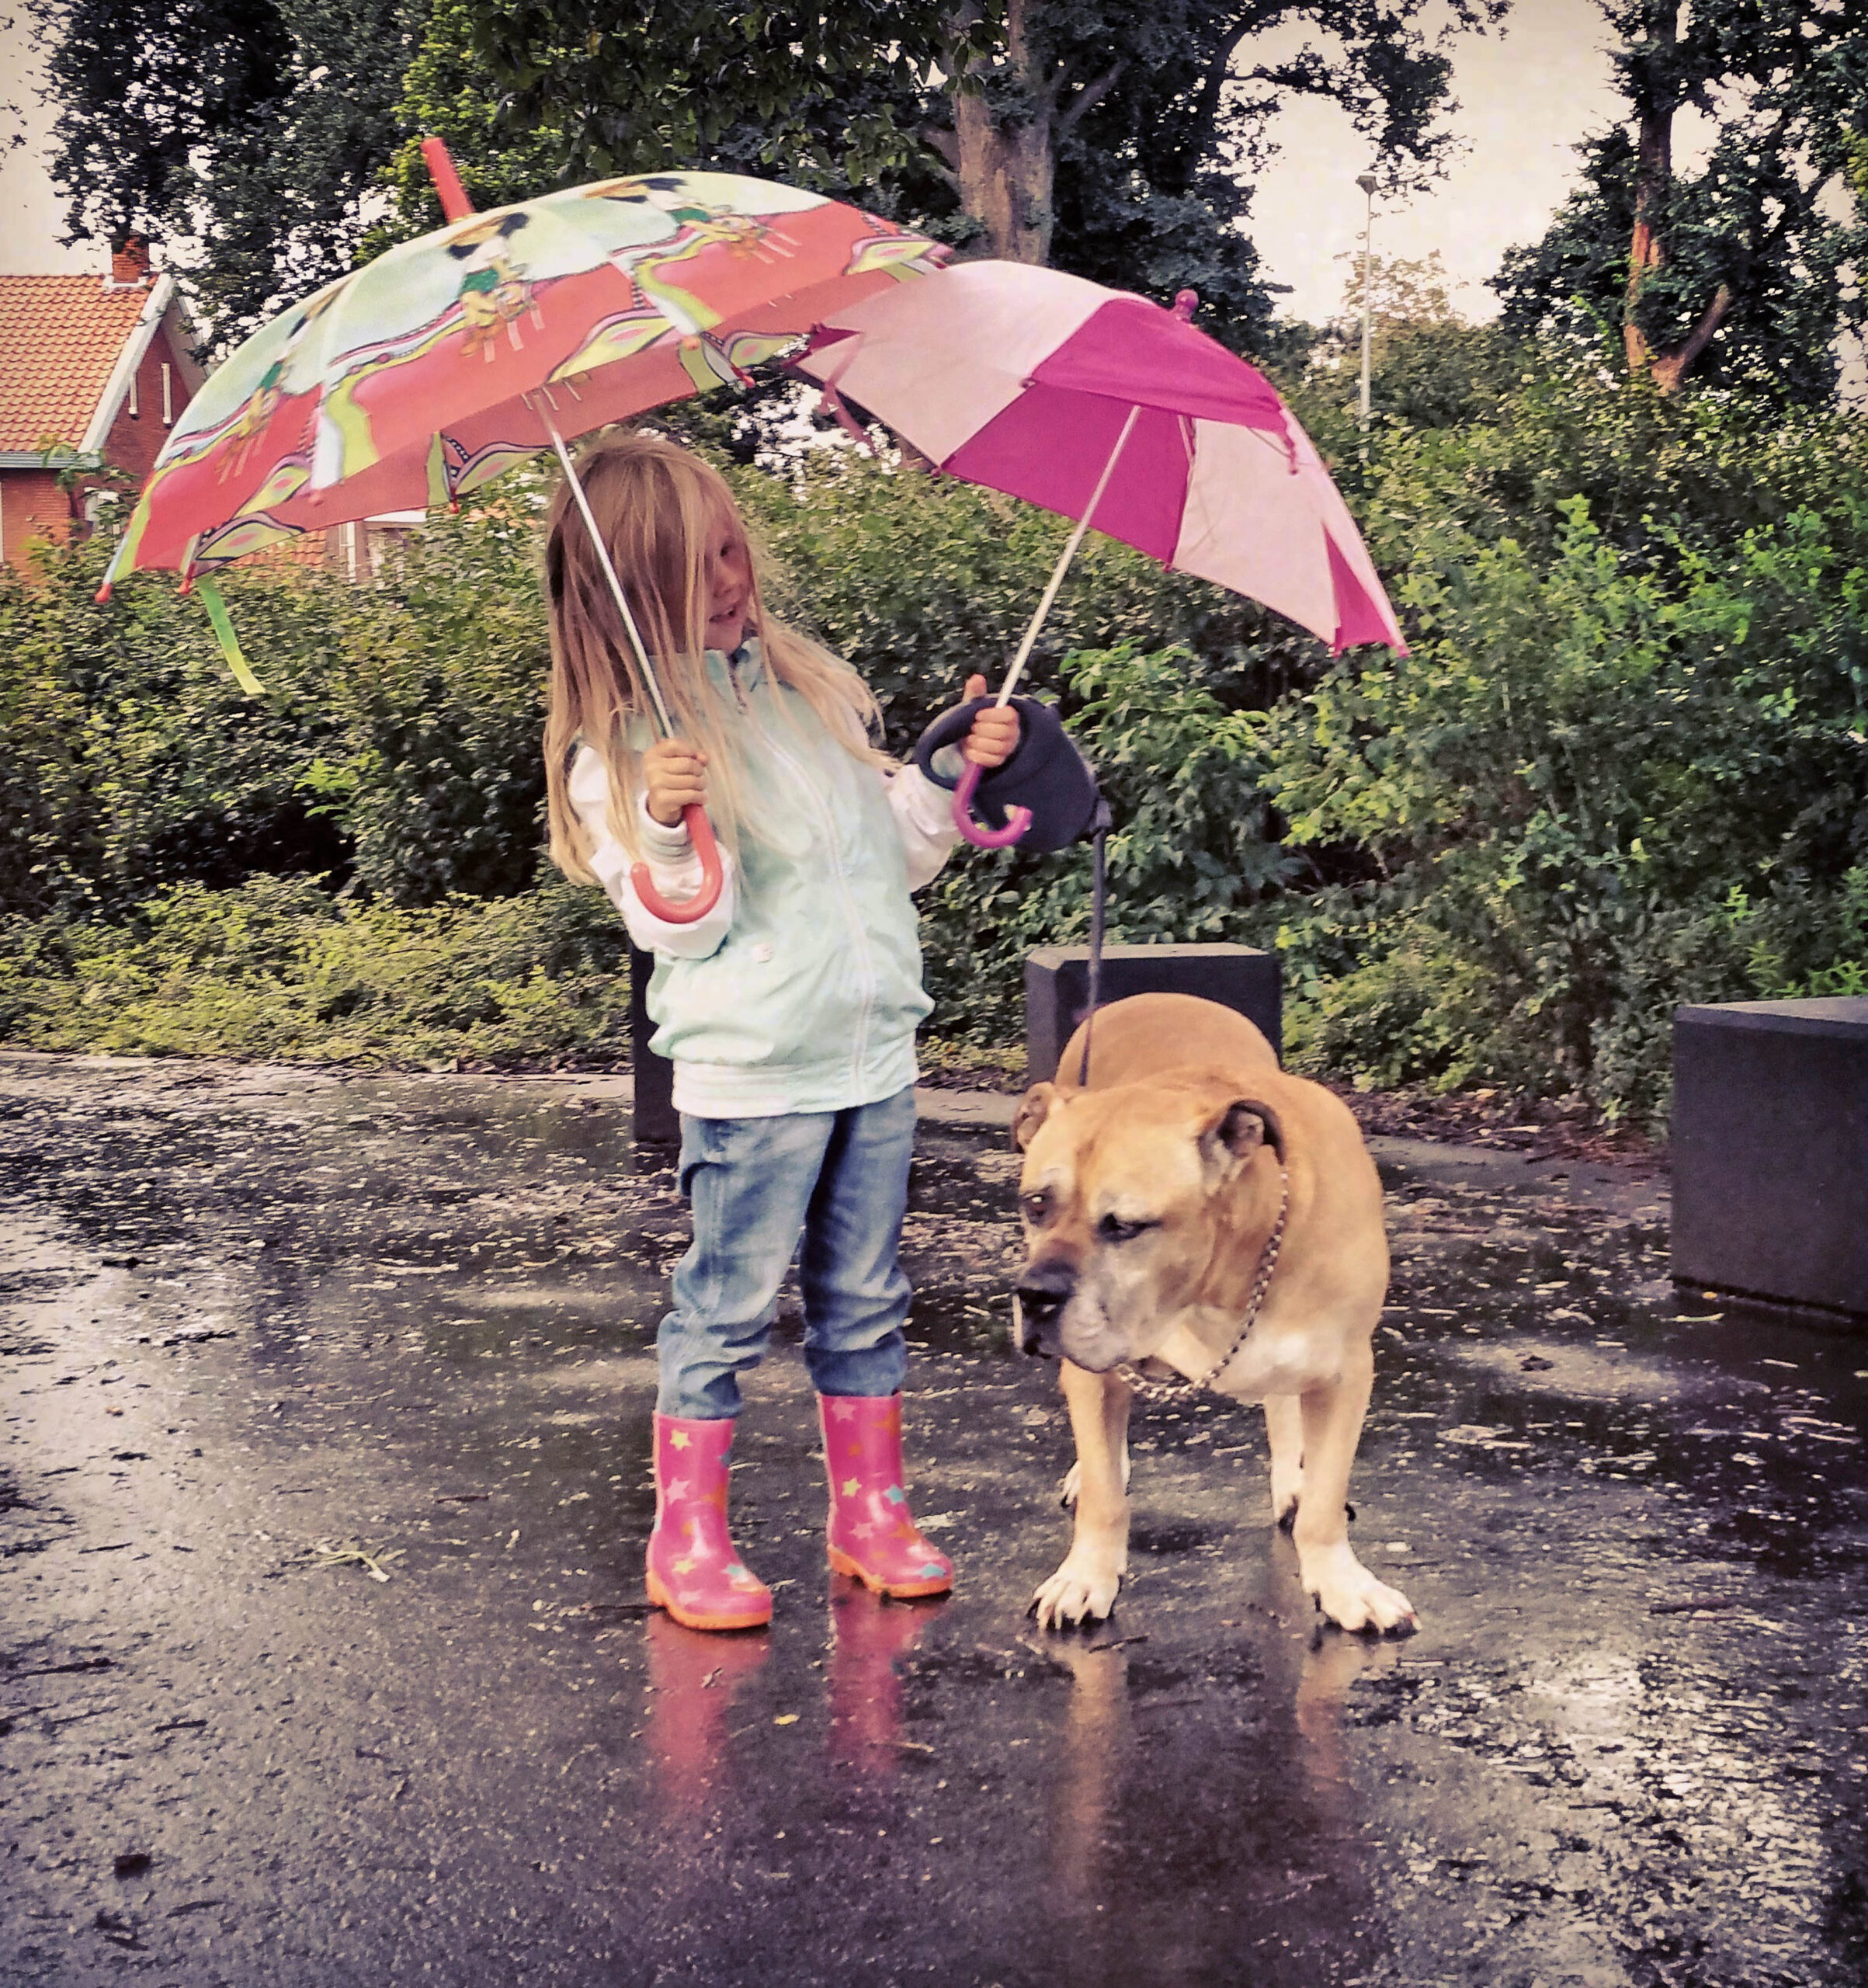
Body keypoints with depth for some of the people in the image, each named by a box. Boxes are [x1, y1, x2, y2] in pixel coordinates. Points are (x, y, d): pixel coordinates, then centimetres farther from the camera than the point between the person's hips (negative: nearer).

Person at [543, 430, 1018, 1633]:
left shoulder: (812, 684, 10)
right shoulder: (622, 746, -8)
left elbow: (893, 857, 17)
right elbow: (677, 924, -14)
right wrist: (668, 828, -31)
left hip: (876, 1051, 5)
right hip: (749, 1073, -5)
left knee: (864, 1299, 12)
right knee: (729, 1304, 1)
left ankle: (870, 1510, 24)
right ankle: (688, 1539, 13)